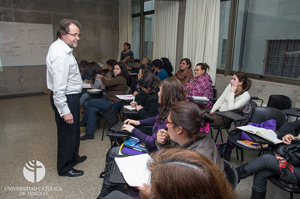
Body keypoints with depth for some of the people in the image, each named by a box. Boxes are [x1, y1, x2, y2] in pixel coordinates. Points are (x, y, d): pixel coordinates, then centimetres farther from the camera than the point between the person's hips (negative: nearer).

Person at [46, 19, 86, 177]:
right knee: (67, 133, 5)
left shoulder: (60, 46, 8)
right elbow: (58, 88, -27)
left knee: (74, 130, 24)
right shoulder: (60, 54, -25)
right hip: (65, 98, -11)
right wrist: (65, 111, -26)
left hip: (71, 96, 11)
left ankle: (73, 157, 45)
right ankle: (65, 168, 25)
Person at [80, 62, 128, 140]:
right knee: (92, 109, -5)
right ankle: (89, 134, 2)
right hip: (110, 101, 9)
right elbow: (108, 87, 19)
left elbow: (107, 83, -21)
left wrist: (102, 78, 0)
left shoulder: (121, 78, -12)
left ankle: (83, 122, 9)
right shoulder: (116, 78, 20)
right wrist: (104, 80, 3)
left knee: (91, 102, -7)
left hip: (114, 104, -9)